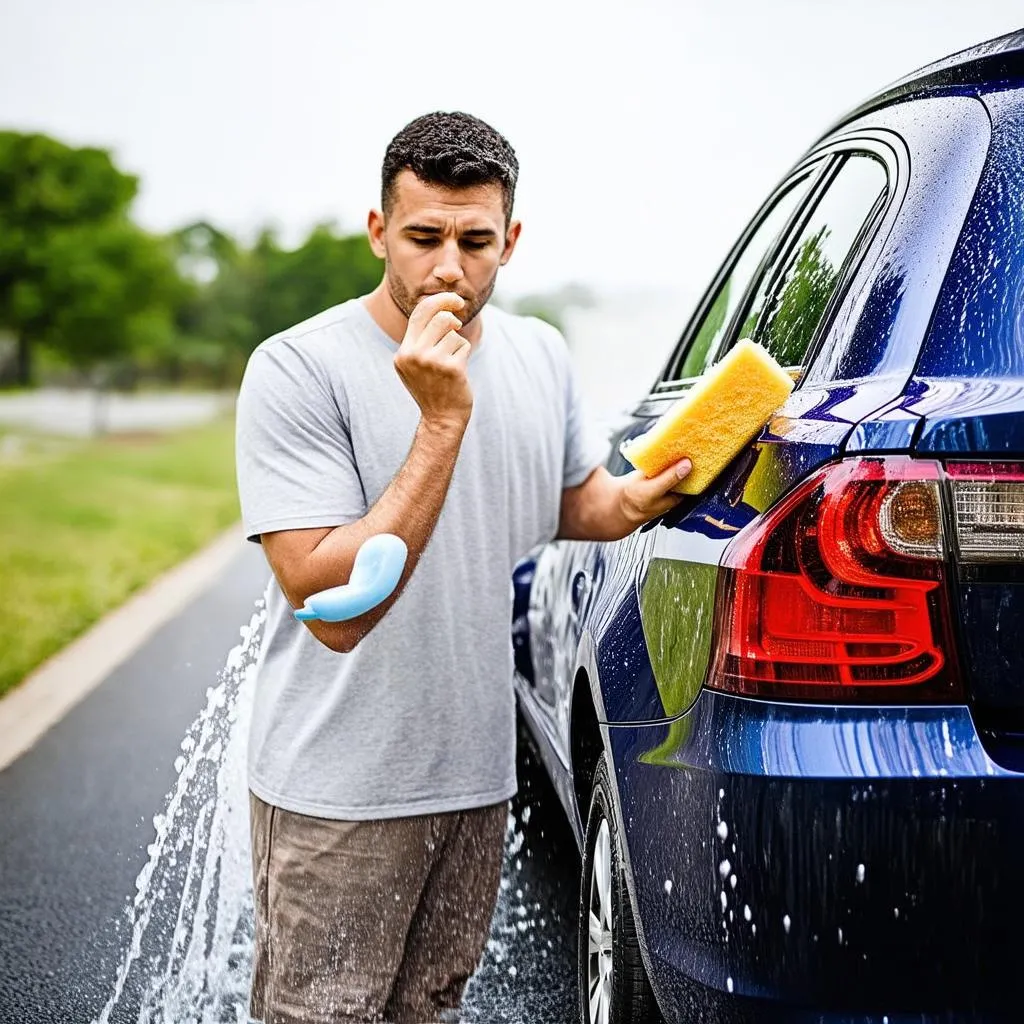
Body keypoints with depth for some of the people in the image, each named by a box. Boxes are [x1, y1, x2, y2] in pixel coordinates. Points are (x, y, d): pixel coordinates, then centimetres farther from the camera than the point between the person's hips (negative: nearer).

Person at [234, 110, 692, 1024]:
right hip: (338, 791, -5)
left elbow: (575, 501, 19)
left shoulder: (542, 355, 0)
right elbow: (335, 607, -25)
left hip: (480, 772, 6)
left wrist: (635, 502, -5)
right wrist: (442, 422, -31)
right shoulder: (298, 369, -18)